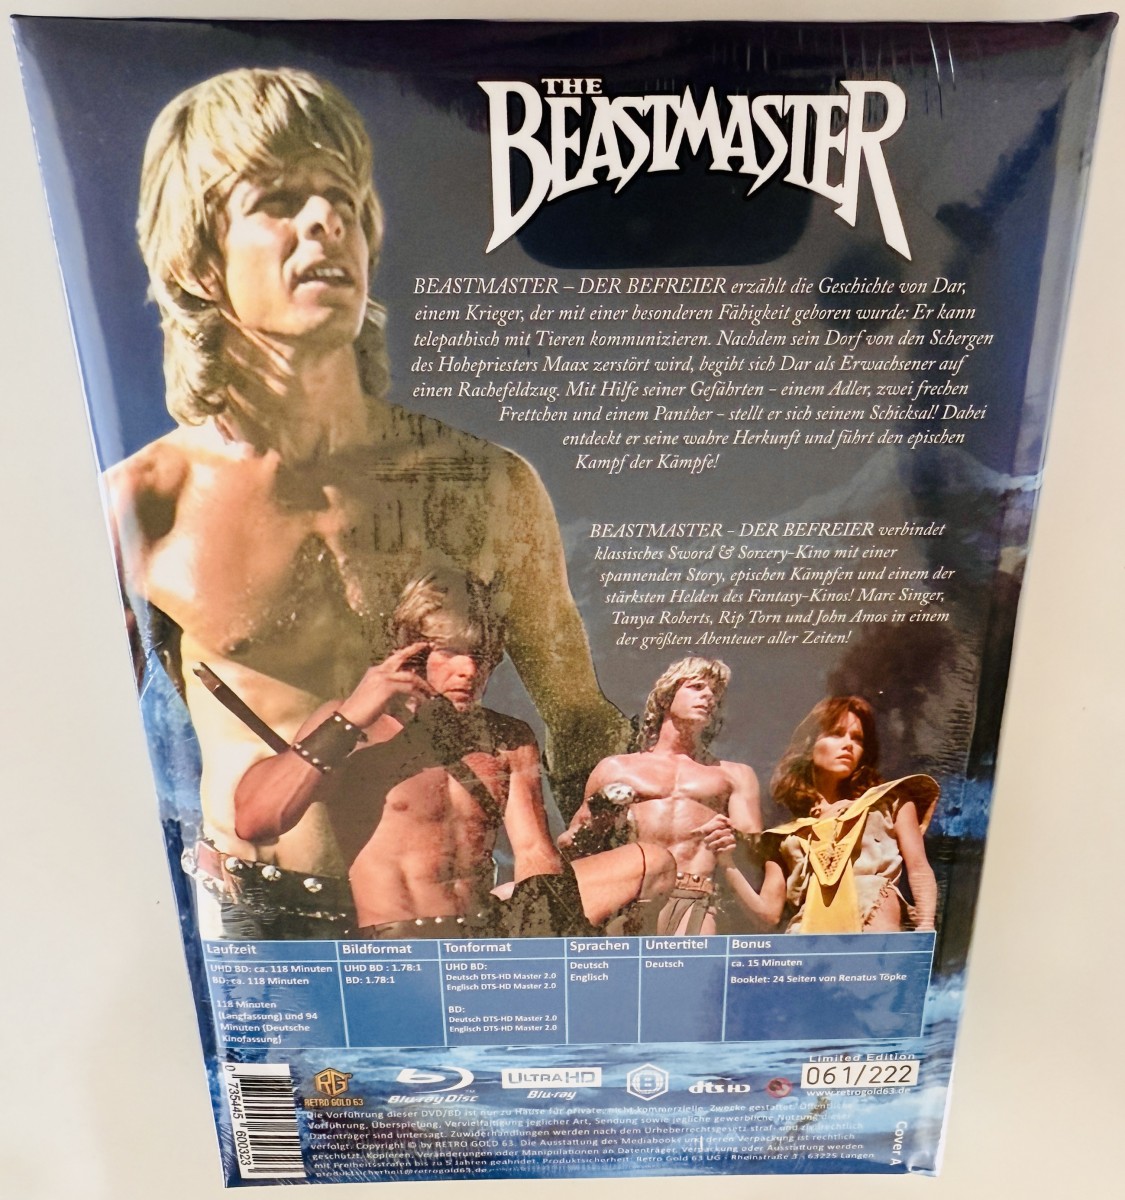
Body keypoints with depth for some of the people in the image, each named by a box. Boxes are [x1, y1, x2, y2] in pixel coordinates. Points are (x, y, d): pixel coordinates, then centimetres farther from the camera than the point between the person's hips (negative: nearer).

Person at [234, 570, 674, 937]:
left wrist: (545, 939, -17)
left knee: (652, 862, -1)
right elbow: (251, 821, -13)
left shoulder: (510, 742, 12)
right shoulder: (350, 725, 0)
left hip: (490, 931, 7)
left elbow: (535, 853, 2)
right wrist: (348, 722, -19)